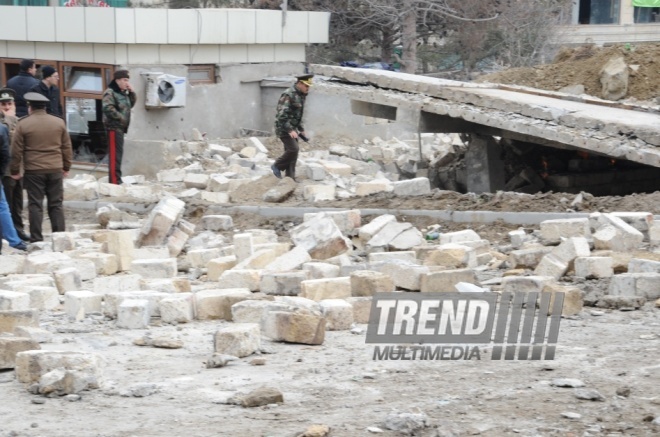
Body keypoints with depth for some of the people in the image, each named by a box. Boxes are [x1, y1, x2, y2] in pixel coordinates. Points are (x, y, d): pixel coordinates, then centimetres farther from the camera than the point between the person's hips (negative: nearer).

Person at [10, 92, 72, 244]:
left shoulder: (23, 124, -5)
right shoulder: (59, 122, 4)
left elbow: (16, 150, -3)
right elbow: (67, 147, 9)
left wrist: (15, 170, 6)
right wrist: (66, 167, 18)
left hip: (33, 170, -2)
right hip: (55, 169, 3)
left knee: (35, 205, 3)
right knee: (56, 204, 9)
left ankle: (36, 238, 2)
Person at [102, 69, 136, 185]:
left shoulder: (123, 93, 17)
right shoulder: (110, 93, -13)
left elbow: (131, 104, 24)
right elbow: (108, 108, -23)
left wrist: (131, 92, 10)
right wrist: (121, 118, -18)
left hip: (120, 127, 10)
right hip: (114, 127, -10)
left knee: (118, 154, 13)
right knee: (115, 154, -12)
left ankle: (116, 179, 19)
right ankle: (114, 181, -15)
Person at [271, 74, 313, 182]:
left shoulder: (301, 95, 10)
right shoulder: (288, 95, -20)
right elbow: (281, 115, -25)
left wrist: (301, 129, 21)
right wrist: (290, 130, -28)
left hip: (292, 128, 9)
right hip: (284, 128, -9)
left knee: (292, 153, 6)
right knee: (293, 149, -18)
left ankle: (290, 178, 10)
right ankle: (277, 166, 0)